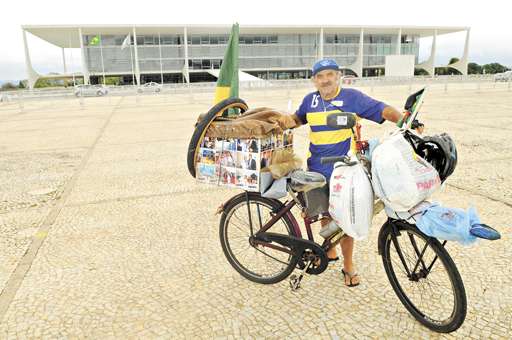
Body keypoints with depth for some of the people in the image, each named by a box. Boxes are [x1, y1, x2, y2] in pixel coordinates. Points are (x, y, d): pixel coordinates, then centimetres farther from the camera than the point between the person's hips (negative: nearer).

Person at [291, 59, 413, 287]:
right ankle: (330, 250, 39)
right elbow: (297, 119, 26)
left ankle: (348, 265, 18)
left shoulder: (352, 97, -6)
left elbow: (384, 110, -12)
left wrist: (404, 120, -28)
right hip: (317, 169, 5)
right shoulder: (310, 100, 7)